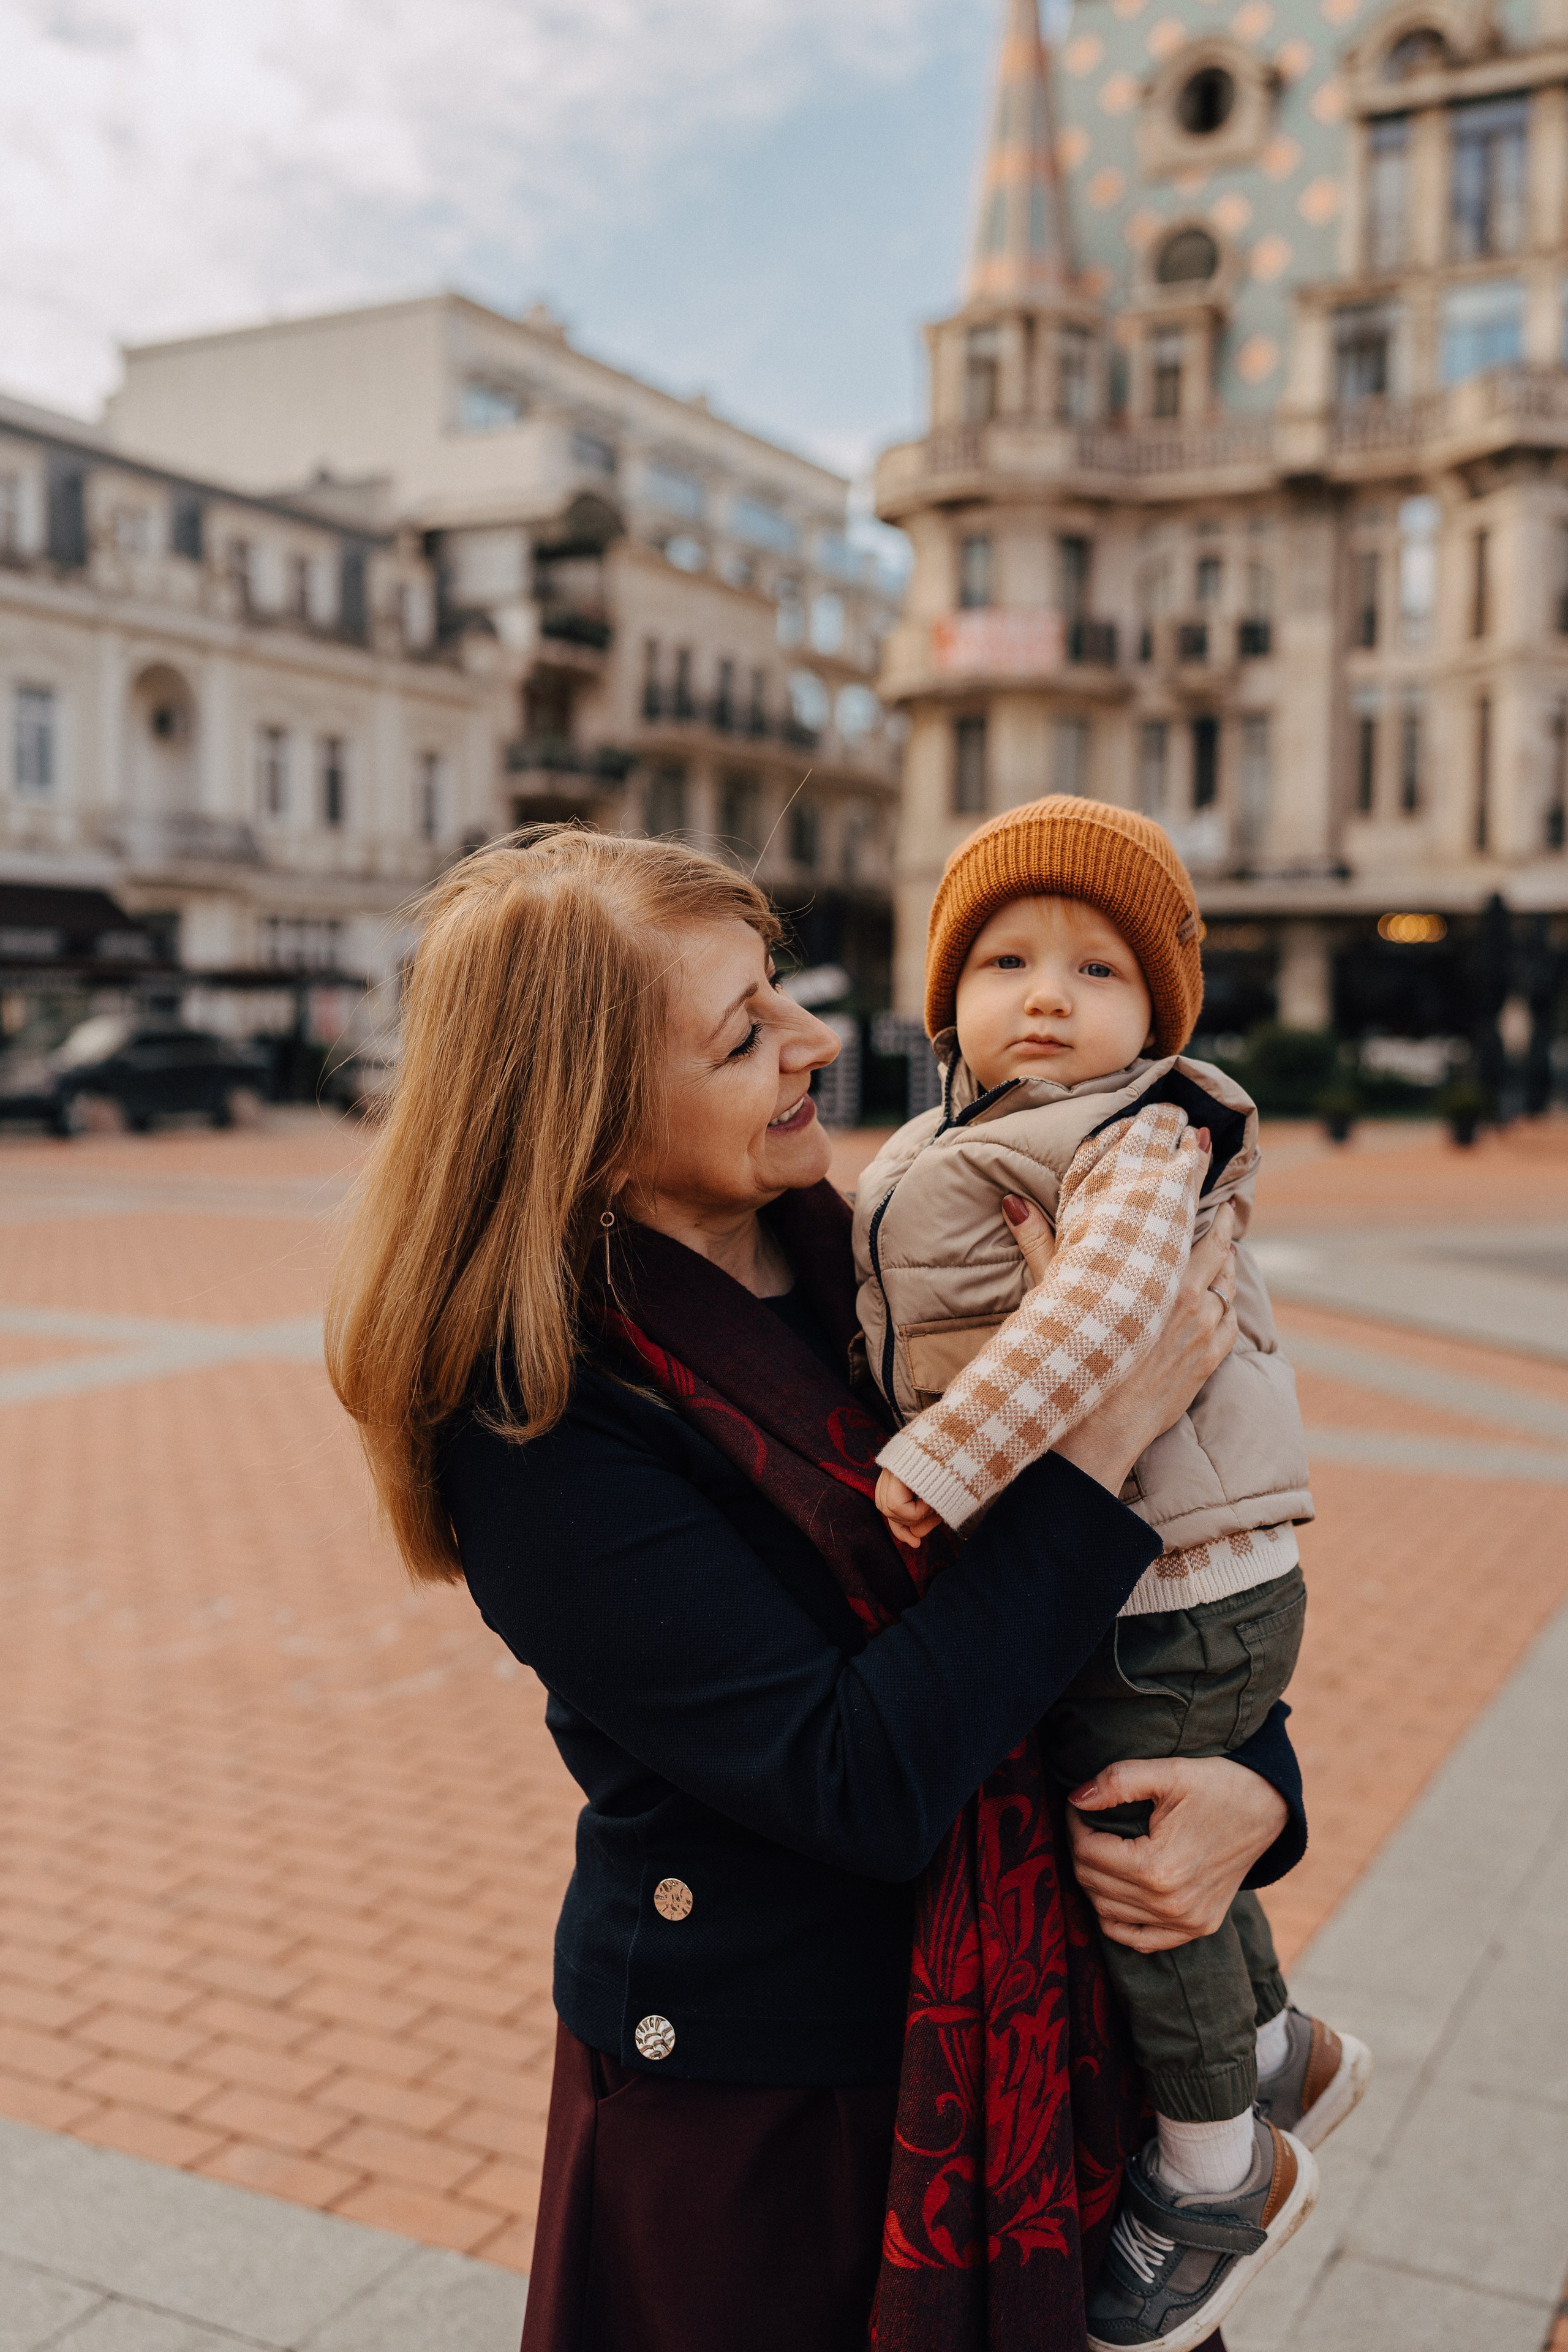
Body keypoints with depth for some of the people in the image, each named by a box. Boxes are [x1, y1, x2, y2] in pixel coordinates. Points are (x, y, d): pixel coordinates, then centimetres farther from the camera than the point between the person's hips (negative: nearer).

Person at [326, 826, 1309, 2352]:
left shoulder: (869, 1267, -4)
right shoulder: (539, 1425, -22)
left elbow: (1182, 1556, 5)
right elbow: (857, 1784, -27)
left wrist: (1257, 1784, -13)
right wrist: (1108, 1428, -25)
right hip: (750, 2124, -5)